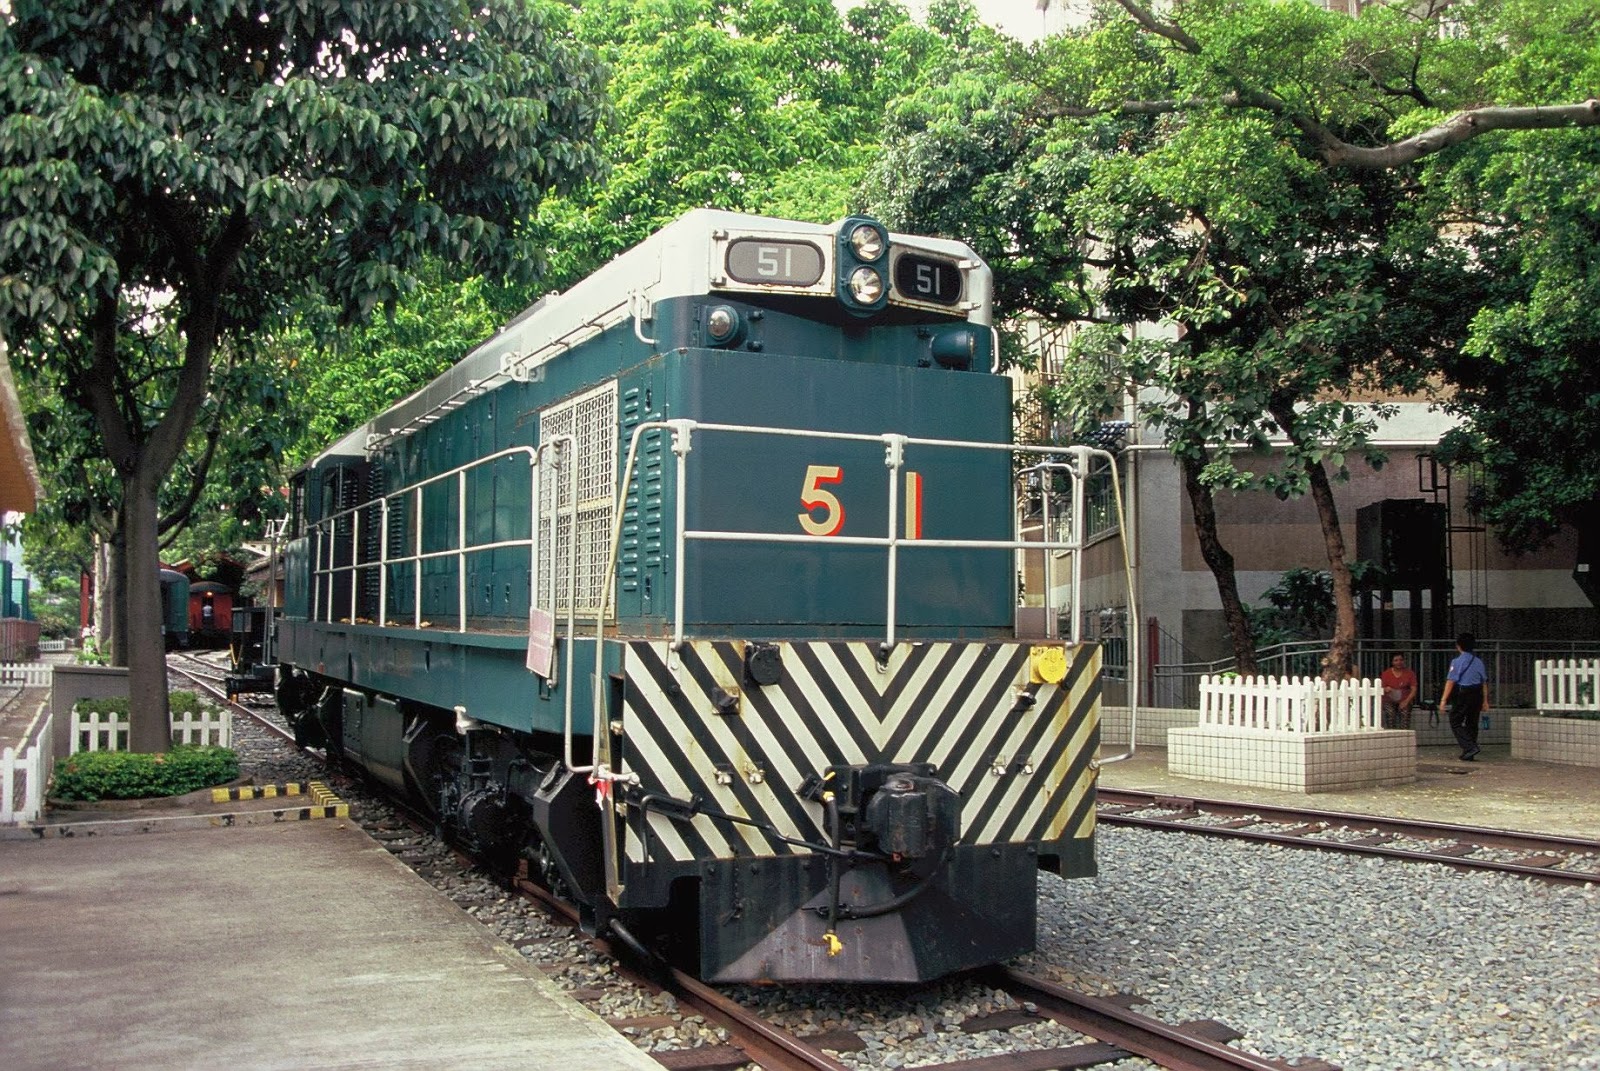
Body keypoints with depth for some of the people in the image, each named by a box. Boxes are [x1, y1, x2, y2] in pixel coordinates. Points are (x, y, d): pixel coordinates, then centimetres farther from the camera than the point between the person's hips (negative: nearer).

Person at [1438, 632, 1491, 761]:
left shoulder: (1457, 661, -9)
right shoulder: (1479, 662, 9)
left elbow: (1451, 681, -13)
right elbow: (1484, 682, 11)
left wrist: (1444, 699, -11)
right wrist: (1485, 701, 16)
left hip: (1462, 694, -6)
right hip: (1477, 695, 6)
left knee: (1456, 723, 1)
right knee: (1472, 724, 13)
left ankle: (1470, 747, -17)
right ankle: (1468, 754, 15)